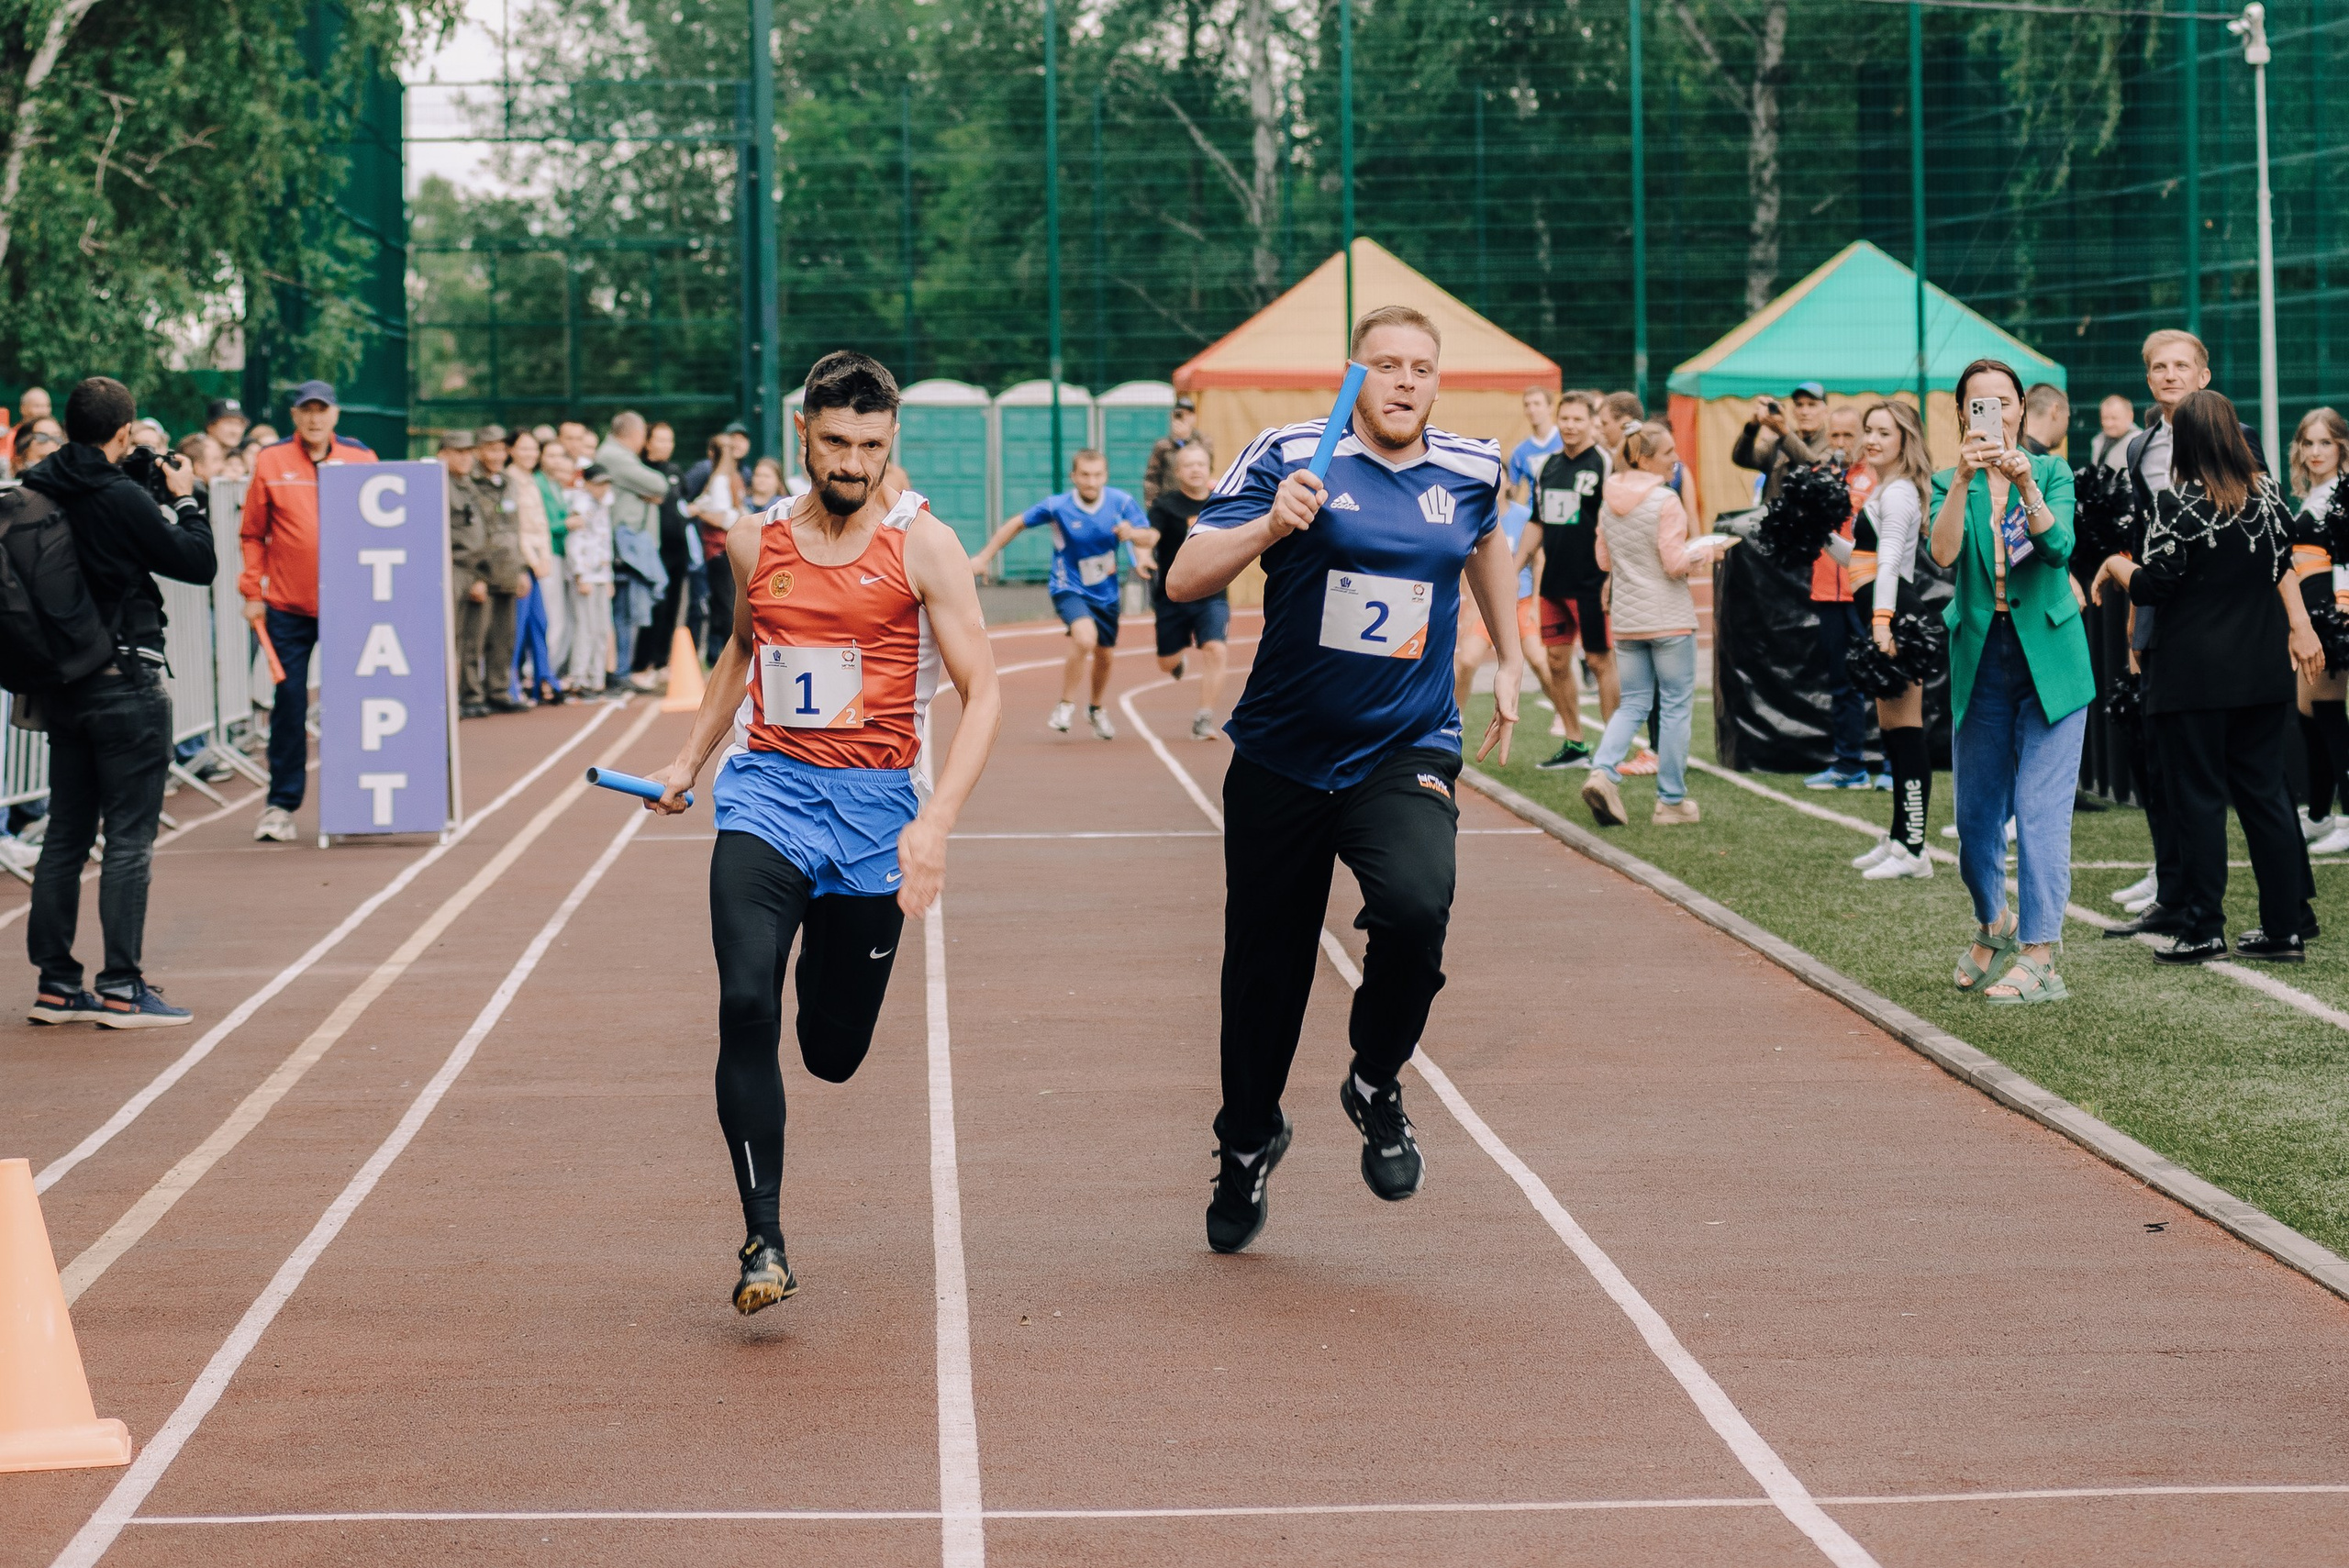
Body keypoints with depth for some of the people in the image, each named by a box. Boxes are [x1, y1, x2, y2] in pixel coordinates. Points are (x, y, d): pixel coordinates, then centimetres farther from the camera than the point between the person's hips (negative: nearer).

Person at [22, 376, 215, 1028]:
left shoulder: (35, 494, 2)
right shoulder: (122, 499, -16)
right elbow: (199, 563, -9)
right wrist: (186, 499, 4)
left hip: (60, 683, 7)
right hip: (126, 682, -7)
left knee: (66, 834, 12)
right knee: (129, 838, -1)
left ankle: (55, 982, 14)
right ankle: (121, 987, -1)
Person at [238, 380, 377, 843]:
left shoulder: (360, 459, 5)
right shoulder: (271, 462, 2)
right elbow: (252, 533, 5)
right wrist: (252, 591, -1)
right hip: (288, 606, -1)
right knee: (289, 702, 1)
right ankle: (281, 805, 8)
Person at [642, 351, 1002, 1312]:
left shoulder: (922, 544, -6)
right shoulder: (756, 540, 5)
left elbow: (981, 693, -8)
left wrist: (936, 821, -20)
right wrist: (691, 757, 23)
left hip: (876, 801, -1)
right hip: (766, 793, 2)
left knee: (834, 1052, 8)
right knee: (745, 1002, -22)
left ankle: (828, 957, 47)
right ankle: (763, 1241, -15)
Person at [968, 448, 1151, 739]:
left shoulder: (1121, 502, -11)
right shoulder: (1057, 506, -17)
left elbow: (1148, 538, -10)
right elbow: (1017, 524, -4)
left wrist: (1132, 533, -33)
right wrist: (984, 556, -2)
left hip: (1106, 592, 4)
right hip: (1069, 588, -4)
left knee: (1105, 655, 16)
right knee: (1085, 639, -30)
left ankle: (1096, 710, 45)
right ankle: (1066, 705, -11)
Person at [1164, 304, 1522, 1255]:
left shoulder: (1470, 471, 3)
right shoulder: (1289, 457, -8)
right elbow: (1185, 580, -12)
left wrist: (1509, 663, 30)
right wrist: (1273, 525, -26)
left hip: (1406, 752, 1)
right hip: (1282, 758, -1)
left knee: (1416, 906, -28)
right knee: (1266, 967, 9)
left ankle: (1376, 1086, 0)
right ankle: (1248, 1142, 35)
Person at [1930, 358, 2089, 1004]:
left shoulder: (2053, 474, 3)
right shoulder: (1950, 483, 5)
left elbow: (2059, 547, -16)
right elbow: (1944, 555, -15)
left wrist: (2026, 485, -31)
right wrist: (1964, 479, -29)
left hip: (2048, 656, -2)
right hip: (1980, 659, 2)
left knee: (2041, 808, -8)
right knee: (1976, 813, 9)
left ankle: (2039, 956, -7)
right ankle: (1995, 924, 34)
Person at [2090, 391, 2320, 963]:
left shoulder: (2178, 502, -13)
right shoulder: (2266, 492, 5)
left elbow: (2151, 587, -13)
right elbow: (2282, 566, 13)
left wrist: (2115, 566, 6)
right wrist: (2300, 627, 21)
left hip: (2195, 674, -6)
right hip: (2261, 671, 6)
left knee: (2199, 798, 1)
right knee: (2264, 791, 11)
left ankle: (2203, 930, 2)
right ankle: (2286, 927, 12)